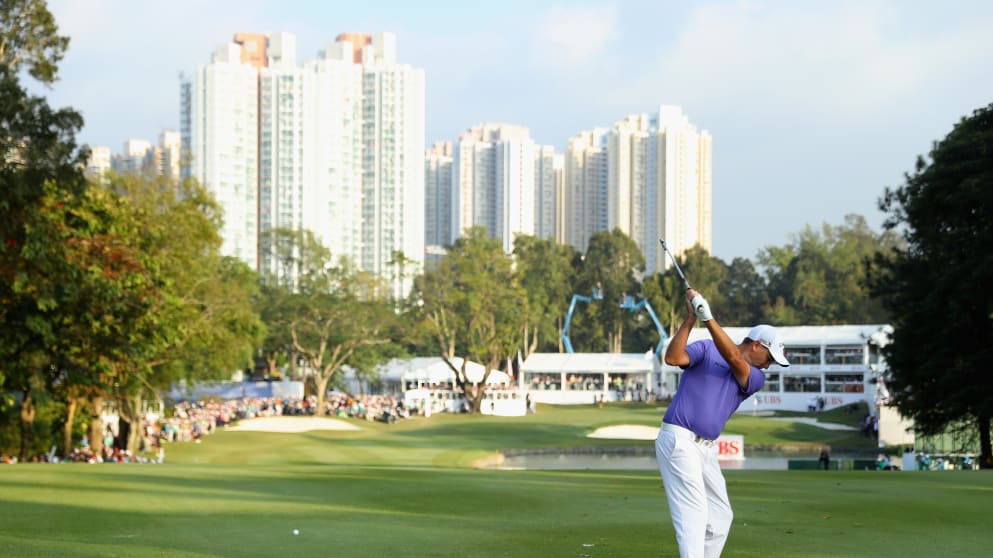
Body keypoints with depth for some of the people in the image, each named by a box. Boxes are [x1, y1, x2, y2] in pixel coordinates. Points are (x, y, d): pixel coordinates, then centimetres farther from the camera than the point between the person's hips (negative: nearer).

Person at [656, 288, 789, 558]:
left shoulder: (756, 378, 10)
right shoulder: (706, 348, 1)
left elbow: (733, 358, -11)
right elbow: (673, 358, -16)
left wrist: (708, 318, -24)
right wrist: (690, 319, -20)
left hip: (706, 448, 7)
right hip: (679, 441, -7)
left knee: (720, 517, 12)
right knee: (694, 515, -15)